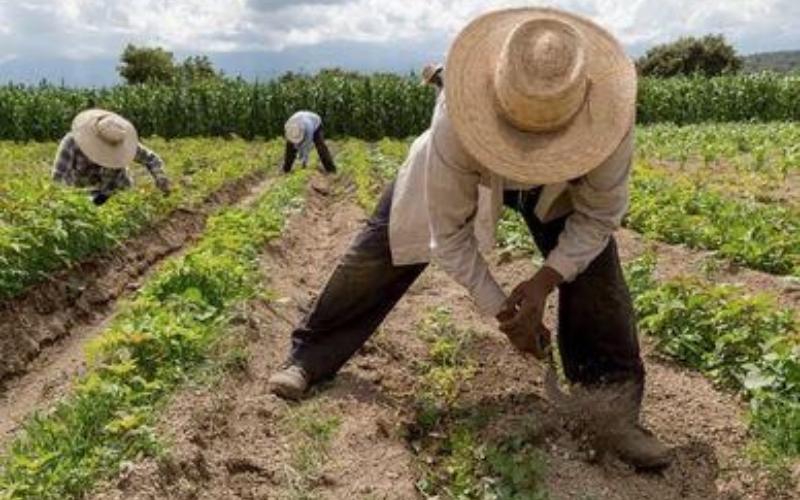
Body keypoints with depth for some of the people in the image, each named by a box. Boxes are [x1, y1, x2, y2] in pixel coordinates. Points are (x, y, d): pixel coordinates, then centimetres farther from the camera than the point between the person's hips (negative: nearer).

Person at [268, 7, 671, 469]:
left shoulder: (609, 113, -40)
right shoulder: (458, 122, -45)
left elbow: (599, 215, -23)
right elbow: (450, 233, -31)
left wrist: (546, 279, -35)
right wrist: (501, 310, -28)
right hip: (464, 170, -1)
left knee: (594, 268, -17)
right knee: (380, 254, -1)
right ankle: (309, 358, 20)